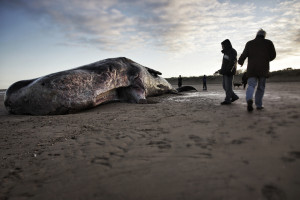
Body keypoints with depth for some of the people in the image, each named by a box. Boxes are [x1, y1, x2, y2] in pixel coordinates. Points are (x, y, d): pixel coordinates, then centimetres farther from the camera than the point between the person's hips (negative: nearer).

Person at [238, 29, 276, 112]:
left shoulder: (249, 43, 7)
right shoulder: (268, 43, 7)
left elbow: (244, 54, -2)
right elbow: (273, 55, 6)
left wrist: (240, 61, 15)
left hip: (252, 68, 0)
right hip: (263, 69, 0)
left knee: (251, 85, -2)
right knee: (261, 87, 10)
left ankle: (249, 100, -31)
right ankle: (258, 105, 11)